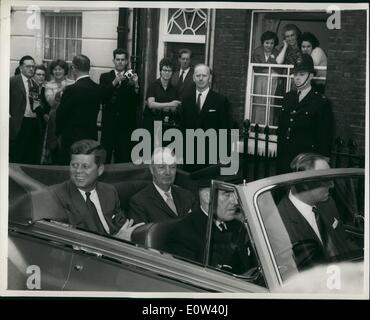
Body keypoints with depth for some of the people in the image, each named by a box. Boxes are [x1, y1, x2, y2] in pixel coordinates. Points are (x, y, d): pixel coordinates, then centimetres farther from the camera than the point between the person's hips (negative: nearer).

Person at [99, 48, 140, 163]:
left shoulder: (132, 78, 6)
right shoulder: (105, 77, 9)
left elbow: (137, 102, -2)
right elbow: (102, 97, -7)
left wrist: (135, 85, -16)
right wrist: (114, 82, -17)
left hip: (126, 124, 0)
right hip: (109, 123, 0)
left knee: (124, 157, 2)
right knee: (105, 155, -3)